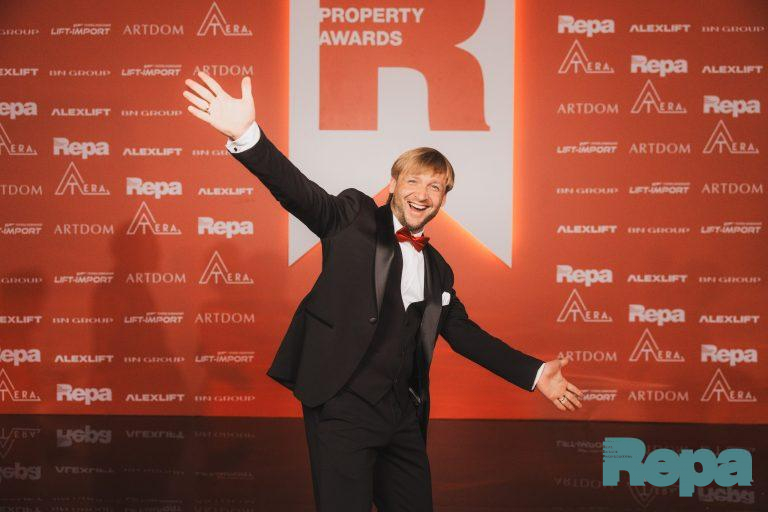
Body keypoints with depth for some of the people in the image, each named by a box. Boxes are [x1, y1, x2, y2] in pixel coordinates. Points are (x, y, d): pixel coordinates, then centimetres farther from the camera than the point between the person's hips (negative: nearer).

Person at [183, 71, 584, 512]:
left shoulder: (438, 270, 17)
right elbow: (299, 191, -14)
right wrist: (246, 134, -32)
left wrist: (535, 374, 20)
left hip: (403, 415, 6)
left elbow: (463, 333, 24)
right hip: (343, 406, -6)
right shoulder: (354, 218, 1)